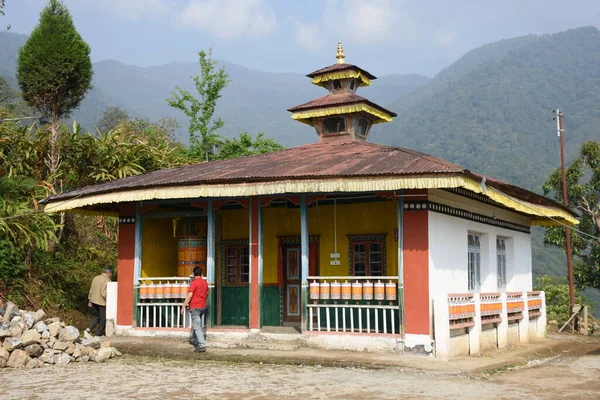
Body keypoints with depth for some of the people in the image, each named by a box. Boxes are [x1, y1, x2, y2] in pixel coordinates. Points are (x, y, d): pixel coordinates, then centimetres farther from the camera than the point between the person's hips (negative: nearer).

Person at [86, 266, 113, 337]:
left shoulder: (96, 278, 6)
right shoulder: (107, 280, -17)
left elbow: (91, 290, 11)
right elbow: (104, 293, -22)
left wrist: (89, 300, 18)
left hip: (94, 301, 7)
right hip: (102, 302, -7)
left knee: (95, 316, 22)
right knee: (102, 319, 6)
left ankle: (89, 328, 5)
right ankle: (98, 334, 11)